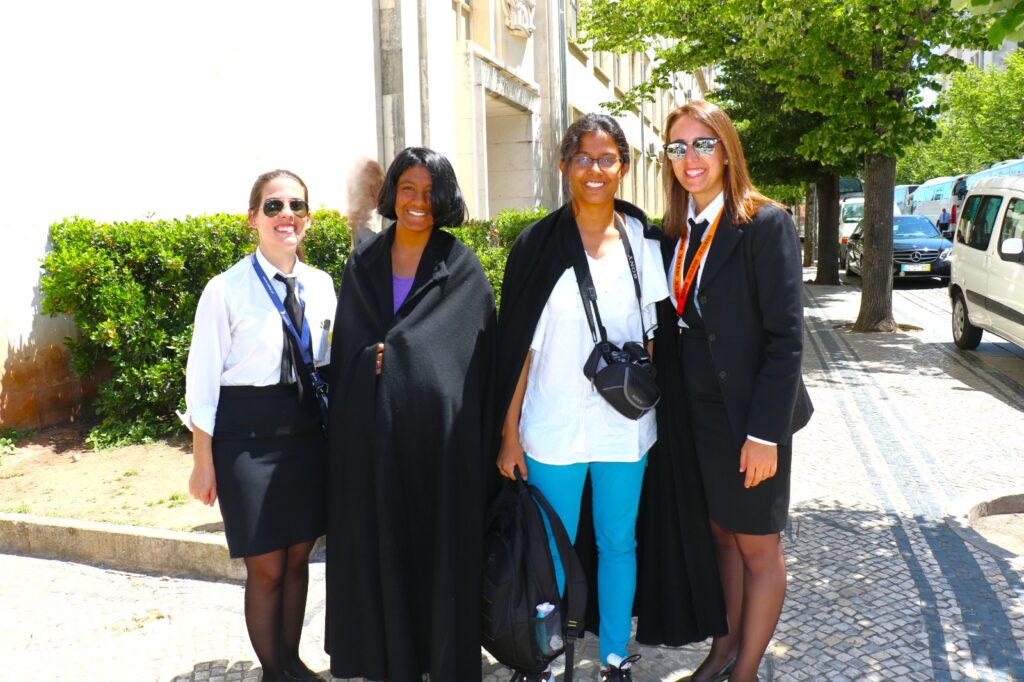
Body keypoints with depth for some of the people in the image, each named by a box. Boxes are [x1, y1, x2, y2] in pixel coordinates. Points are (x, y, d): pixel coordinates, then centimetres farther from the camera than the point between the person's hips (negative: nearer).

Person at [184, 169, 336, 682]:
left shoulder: (321, 286, 4)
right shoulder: (226, 289, -10)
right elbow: (203, 378, -7)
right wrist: (204, 462, -6)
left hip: (309, 432, 4)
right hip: (248, 436, -4)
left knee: (298, 557, 15)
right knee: (266, 568, 5)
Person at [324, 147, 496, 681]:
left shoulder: (462, 269, 2)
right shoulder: (362, 266, 10)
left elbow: (481, 359, 0)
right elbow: (345, 351, 12)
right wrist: (343, 427, 7)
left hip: (441, 431, -2)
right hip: (372, 433, 3)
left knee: (442, 547, 5)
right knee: (381, 548, 9)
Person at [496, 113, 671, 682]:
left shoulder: (644, 240, 4)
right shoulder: (537, 245, -3)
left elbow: (654, 335, 9)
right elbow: (519, 346, -3)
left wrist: (652, 409, 3)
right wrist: (509, 434, -5)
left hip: (624, 425, 2)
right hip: (553, 428, -2)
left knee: (618, 543, 13)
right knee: (551, 550, 9)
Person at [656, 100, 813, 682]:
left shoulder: (766, 223, -12)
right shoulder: (676, 234, 6)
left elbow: (786, 337, -16)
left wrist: (764, 432, -19)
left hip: (748, 416, -6)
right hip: (697, 416, 6)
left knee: (758, 546, 9)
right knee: (722, 535, 18)